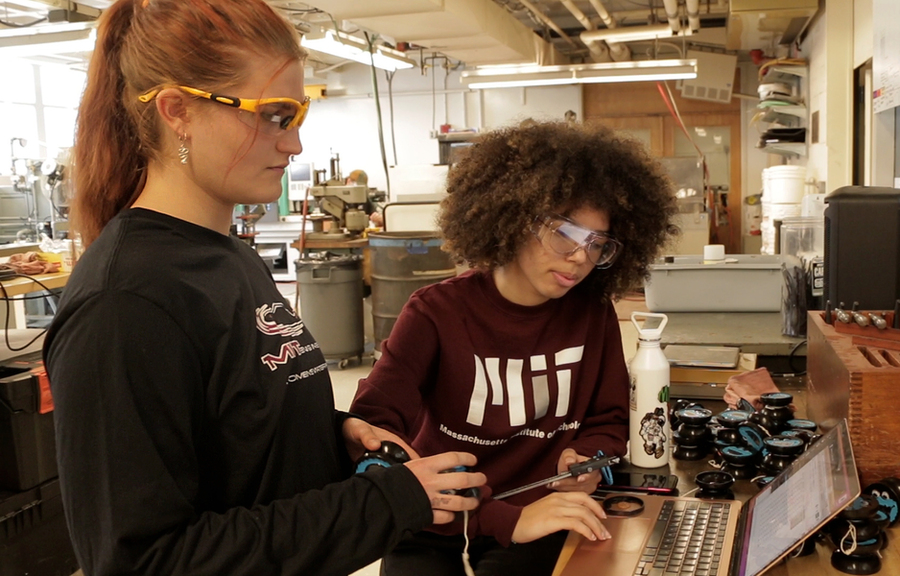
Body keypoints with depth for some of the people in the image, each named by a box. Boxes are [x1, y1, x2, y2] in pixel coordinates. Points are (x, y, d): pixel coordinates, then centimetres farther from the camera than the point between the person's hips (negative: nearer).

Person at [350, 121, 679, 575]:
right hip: (436, 529, -1)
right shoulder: (436, 314, -13)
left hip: (537, 522, 1)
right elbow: (371, 439, -25)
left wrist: (586, 460, -14)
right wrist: (504, 520, -34)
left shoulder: (593, 314, -3)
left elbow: (607, 422, 10)